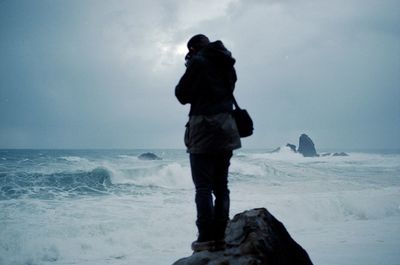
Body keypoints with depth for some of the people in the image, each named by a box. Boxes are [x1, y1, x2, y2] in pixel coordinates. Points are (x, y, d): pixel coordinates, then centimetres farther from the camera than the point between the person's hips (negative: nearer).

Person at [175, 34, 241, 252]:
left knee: (203, 187, -5)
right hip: (225, 129, 7)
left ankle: (206, 238, -7)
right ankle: (220, 236, 7)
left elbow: (182, 95, -4)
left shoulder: (198, 62, -6)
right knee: (220, 186, 8)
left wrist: (188, 70, 14)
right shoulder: (225, 64, 15)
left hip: (205, 130, -7)